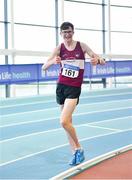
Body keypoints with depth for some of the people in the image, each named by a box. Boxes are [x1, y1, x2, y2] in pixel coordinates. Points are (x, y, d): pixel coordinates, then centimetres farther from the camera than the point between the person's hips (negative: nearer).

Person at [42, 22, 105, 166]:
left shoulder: (82, 46, -3)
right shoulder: (59, 48, -1)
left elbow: (102, 61, -3)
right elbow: (44, 67, -10)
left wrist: (97, 60, -28)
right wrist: (53, 61, -32)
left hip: (74, 88, -3)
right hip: (61, 86, 3)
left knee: (64, 122, -17)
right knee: (67, 122, 8)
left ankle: (79, 149, 2)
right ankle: (75, 152, 19)